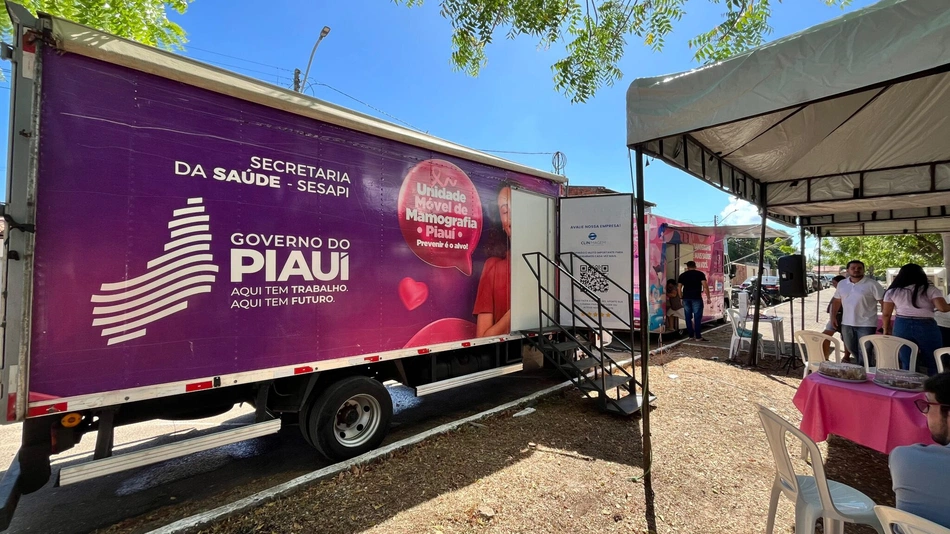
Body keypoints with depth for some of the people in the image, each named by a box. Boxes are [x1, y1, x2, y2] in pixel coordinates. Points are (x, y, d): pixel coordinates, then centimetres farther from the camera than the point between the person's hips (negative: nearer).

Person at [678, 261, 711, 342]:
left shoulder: (682, 275, 11)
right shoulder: (700, 274, 2)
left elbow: (679, 288, 10)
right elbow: (705, 286, -7)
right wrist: (708, 298, -3)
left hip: (686, 298, 3)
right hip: (696, 298, -3)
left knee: (688, 317, 9)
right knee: (697, 317, -2)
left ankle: (691, 335, 14)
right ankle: (698, 337, -2)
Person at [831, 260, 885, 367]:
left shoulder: (872, 284, -9)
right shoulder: (841, 284, 5)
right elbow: (837, 301, 14)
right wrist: (833, 316, 9)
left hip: (866, 324, -5)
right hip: (847, 324, 5)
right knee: (852, 349, 17)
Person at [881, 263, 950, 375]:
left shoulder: (892, 291, 5)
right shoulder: (930, 290, -1)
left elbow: (886, 314, 4)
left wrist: (886, 330, 15)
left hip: (902, 326, 2)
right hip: (926, 326, -2)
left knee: (907, 364, 8)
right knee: (934, 363, 12)